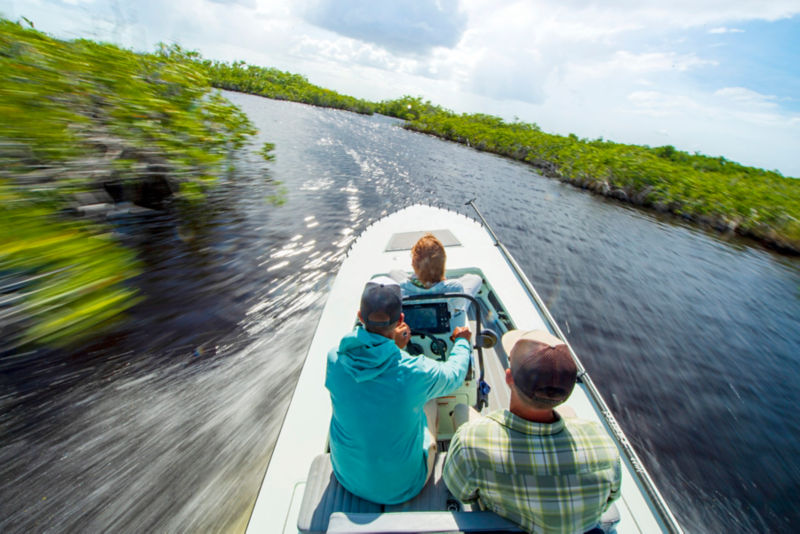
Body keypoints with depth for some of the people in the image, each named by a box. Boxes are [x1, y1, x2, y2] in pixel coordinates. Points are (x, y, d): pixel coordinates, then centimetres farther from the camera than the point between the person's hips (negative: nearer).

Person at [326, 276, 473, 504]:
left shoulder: (334, 359, -23)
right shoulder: (414, 372, -31)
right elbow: (454, 374, -8)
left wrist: (391, 346, 9)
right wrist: (462, 341, 10)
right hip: (401, 486, -2)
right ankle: (431, 452, 44)